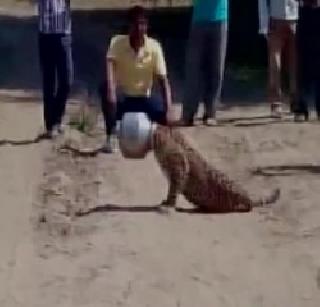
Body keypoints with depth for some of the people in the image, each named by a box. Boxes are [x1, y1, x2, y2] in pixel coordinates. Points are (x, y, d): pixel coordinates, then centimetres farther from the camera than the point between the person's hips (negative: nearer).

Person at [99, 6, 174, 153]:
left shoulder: (154, 47, -11)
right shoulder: (117, 42, -13)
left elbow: (163, 80, -15)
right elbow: (110, 66, -30)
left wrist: (169, 110, -28)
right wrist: (111, 89, -51)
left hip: (144, 98, 1)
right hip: (122, 96, -1)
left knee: (164, 113, -28)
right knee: (105, 88, -35)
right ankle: (109, 138, -26)